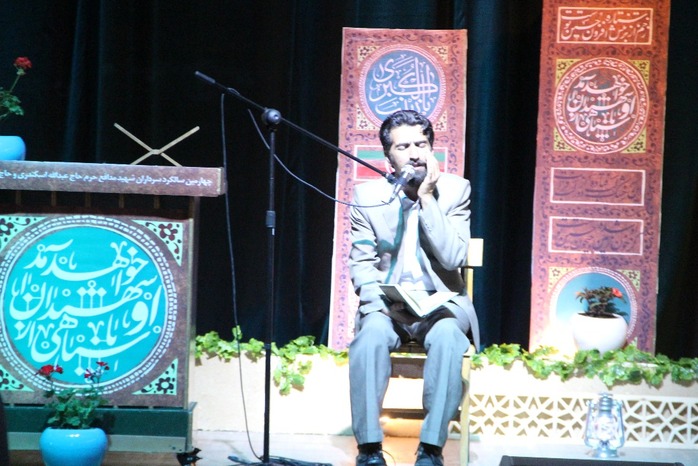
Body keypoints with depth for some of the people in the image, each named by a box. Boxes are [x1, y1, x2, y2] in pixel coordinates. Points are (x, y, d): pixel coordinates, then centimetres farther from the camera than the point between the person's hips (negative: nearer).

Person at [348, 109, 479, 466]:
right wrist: (384, 301, -17)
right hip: (386, 303, 0)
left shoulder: (455, 189, -1)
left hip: (440, 302, 0)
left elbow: (452, 259, -12)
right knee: (371, 336, -33)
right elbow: (361, 265, 2)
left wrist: (427, 198, -17)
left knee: (447, 337, -34)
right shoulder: (368, 196, 1)